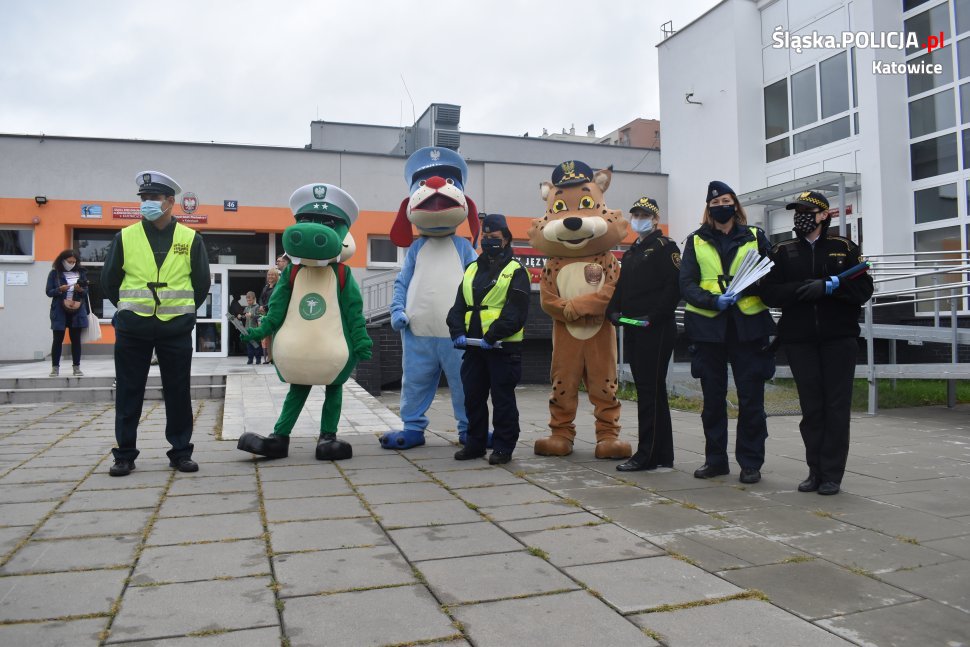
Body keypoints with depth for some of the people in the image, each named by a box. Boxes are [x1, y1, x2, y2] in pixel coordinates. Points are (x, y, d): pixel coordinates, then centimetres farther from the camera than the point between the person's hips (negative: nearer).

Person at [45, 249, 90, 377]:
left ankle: (77, 367, 10)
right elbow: (49, 292, 0)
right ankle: (55, 367, 9)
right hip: (60, 311, -2)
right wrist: (59, 290, -18)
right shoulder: (54, 273, 1)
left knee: (76, 339, 5)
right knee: (58, 339, 2)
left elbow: (86, 291, 8)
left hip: (77, 311, 2)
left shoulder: (81, 273, 6)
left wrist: (80, 290, -13)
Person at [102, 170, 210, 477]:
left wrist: (183, 310, 10)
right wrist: (129, 309, 12)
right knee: (129, 391, 5)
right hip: (132, 329, 1)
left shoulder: (190, 239, 2)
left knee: (178, 392, 5)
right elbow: (109, 280, 11)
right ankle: (125, 454, 16)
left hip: (177, 328, 0)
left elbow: (202, 282, 9)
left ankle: (181, 451, 15)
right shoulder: (125, 237, 3)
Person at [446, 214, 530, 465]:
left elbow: (516, 312, -13)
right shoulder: (471, 270, 17)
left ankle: (504, 447, 12)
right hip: (474, 346, 6)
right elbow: (459, 306, 13)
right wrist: (457, 331, -5)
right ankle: (475, 443, 24)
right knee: (473, 396, 11)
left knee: (502, 398, 1)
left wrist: (493, 336, -21)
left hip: (503, 347, -6)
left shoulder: (515, 271, -3)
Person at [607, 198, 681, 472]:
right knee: (647, 390, 11)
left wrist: (653, 316, -19)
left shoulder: (665, 247, -4)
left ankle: (648, 454, -3)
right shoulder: (630, 253, 22)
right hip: (632, 330, 9)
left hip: (656, 331, -9)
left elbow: (675, 286, -15)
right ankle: (662, 455, 19)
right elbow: (621, 287, 22)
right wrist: (614, 311, 3)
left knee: (651, 390, -7)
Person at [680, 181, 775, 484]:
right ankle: (715, 459, 20)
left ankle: (751, 462, 12)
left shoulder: (755, 237, 10)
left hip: (749, 325, -1)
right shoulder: (696, 241, 11)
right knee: (712, 398, 8)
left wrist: (744, 288, -13)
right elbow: (687, 284, 2)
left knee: (751, 398, 0)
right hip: (707, 326, 1)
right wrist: (713, 300, -16)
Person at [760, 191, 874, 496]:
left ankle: (832, 475, 6)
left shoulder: (845, 248, 6)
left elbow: (863, 289, 0)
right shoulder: (782, 252, 10)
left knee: (836, 406, 0)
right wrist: (804, 289, -16)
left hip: (839, 337, -1)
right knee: (811, 407, 5)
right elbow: (769, 293, -2)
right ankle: (815, 471, 14)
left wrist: (831, 286, -17)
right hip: (799, 340, 1)